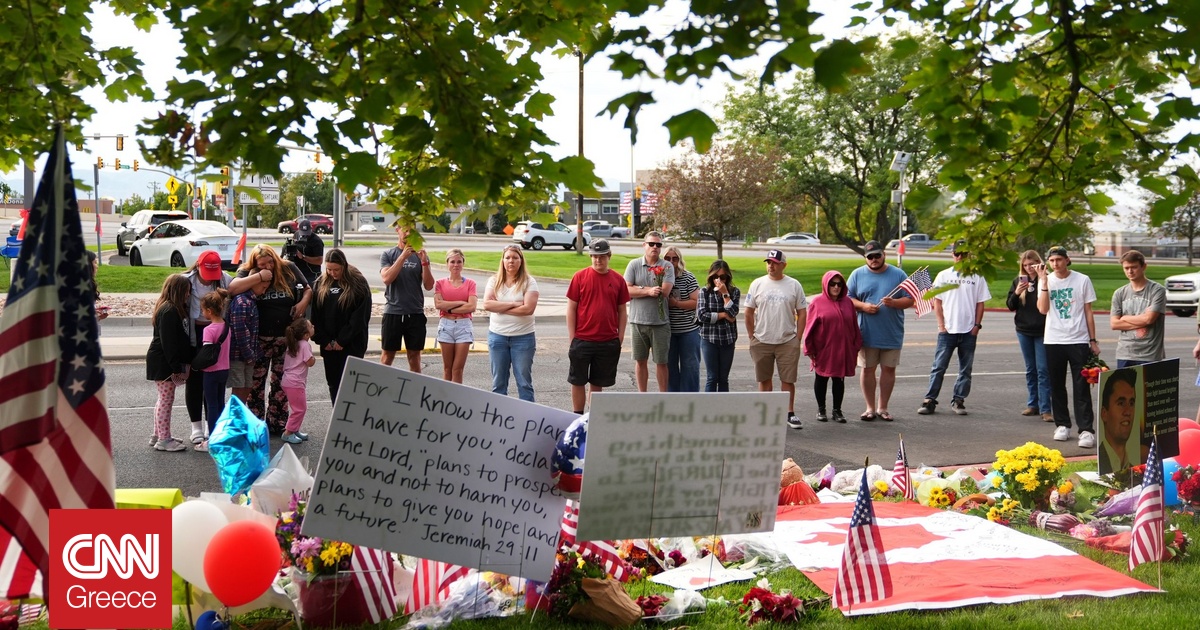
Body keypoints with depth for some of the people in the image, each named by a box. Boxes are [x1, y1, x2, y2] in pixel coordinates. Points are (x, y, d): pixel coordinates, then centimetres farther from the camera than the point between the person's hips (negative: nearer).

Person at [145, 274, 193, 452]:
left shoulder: (178, 309, 12)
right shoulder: (168, 311, -19)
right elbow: (168, 342, -22)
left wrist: (183, 364, 12)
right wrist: (177, 367, -22)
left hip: (169, 362, 10)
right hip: (163, 362, -10)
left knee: (164, 398, 16)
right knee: (167, 399, -5)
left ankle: (158, 436, 25)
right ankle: (163, 439, 0)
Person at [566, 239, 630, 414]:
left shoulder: (618, 280, 4)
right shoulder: (580, 276, -3)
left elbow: (622, 311, 9)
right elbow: (571, 308, -1)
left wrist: (619, 339, 4)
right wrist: (572, 338, -5)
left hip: (608, 342, 2)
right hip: (582, 340, -2)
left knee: (597, 383, 11)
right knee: (578, 381, 5)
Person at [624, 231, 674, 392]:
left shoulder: (667, 267, 0)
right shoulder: (634, 265, 3)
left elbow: (665, 291, -13)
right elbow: (627, 290, -7)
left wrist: (639, 288, -9)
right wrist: (648, 291, -17)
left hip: (660, 322, -1)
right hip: (638, 321, 1)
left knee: (661, 362, 5)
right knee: (640, 361, 11)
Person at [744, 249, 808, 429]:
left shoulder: (794, 285, 2)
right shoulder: (757, 284, 3)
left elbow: (802, 313, 4)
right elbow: (749, 313, 6)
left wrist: (797, 338, -1)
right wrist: (751, 336, 2)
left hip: (788, 342, -1)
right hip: (761, 341, 1)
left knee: (788, 379, 2)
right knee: (764, 379, 8)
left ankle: (790, 413, 11)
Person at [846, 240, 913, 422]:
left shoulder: (898, 274, 4)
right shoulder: (857, 274, 5)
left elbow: (909, 299, 2)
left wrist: (894, 303, -17)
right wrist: (863, 306, -14)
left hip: (892, 334, 0)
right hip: (867, 333, 0)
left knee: (889, 369, 5)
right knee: (867, 369, 3)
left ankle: (882, 408, 17)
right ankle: (870, 408, 14)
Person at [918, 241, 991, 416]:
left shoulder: (976, 277, 4)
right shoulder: (943, 275, 5)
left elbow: (980, 304, 6)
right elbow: (937, 301, 5)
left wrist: (977, 325, -3)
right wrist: (941, 325, -3)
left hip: (969, 331, 1)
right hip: (947, 330, -1)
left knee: (965, 369, 6)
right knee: (938, 367, -2)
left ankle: (958, 401, 14)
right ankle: (929, 400, 1)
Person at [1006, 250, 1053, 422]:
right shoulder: (1018, 280, 7)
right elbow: (1010, 306, 8)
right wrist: (1016, 294, -12)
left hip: (1042, 331, -5)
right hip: (1024, 331, 5)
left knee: (1043, 370, -5)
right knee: (1030, 370, 12)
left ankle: (1045, 409, -4)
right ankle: (1033, 404, 20)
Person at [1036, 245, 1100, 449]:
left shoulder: (1082, 280, 0)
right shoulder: (1046, 281, 3)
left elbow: (1088, 312, 4)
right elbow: (1043, 309, -10)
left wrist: (1093, 340, 2)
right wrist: (1044, 282, -14)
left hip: (1078, 341, -2)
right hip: (1053, 341, 2)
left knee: (1081, 387, -5)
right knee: (1056, 386, 8)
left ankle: (1086, 430, -7)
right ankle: (1062, 425, 20)